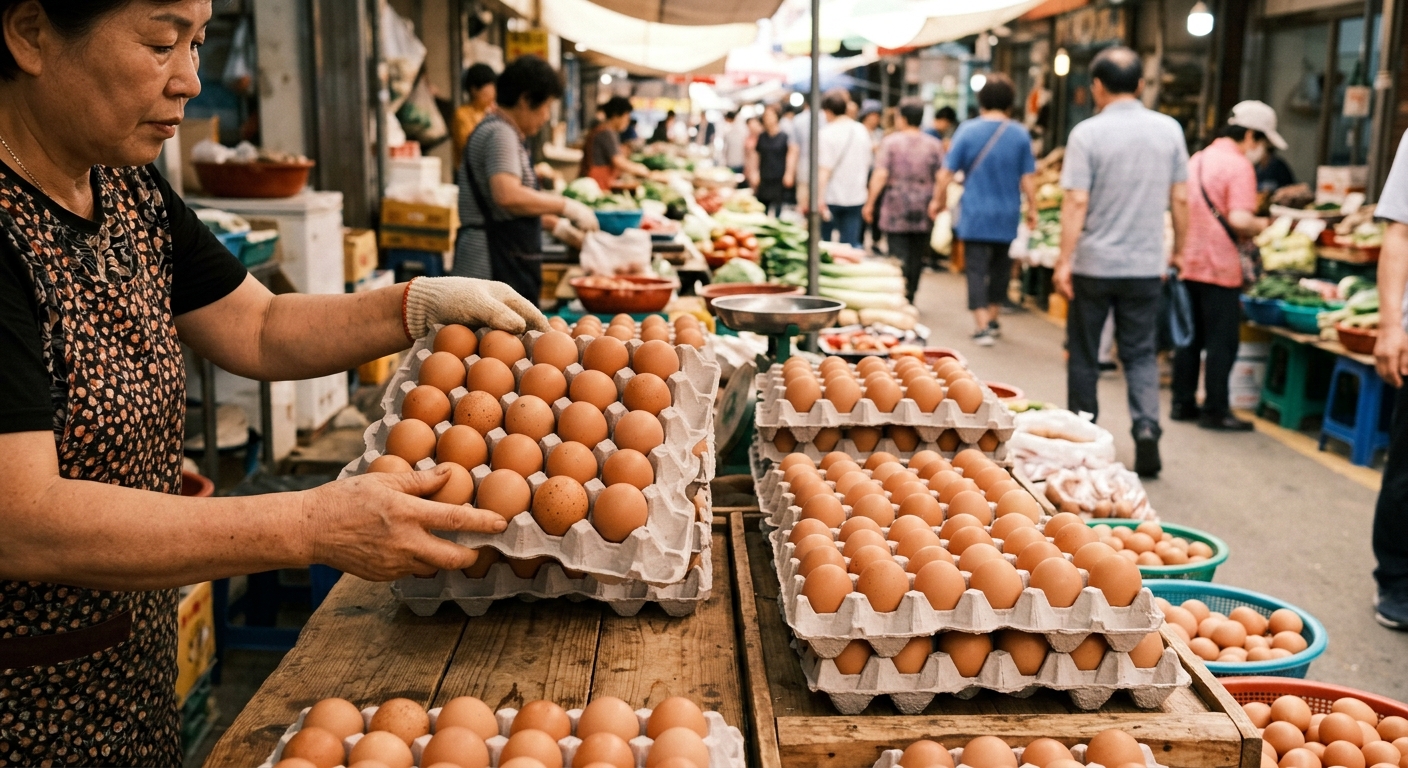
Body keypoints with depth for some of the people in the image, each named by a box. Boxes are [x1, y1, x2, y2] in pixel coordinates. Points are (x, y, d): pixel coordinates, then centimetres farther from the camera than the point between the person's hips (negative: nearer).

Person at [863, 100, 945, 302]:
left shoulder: (890, 142, -4)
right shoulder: (934, 145, 5)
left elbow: (880, 175, -10)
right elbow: (941, 177, -1)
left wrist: (870, 203, -6)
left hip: (896, 210, -3)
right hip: (923, 211, 3)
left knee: (898, 254, -2)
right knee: (917, 255, 10)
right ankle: (910, 297, 15)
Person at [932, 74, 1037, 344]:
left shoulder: (967, 131, -7)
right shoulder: (1020, 134, -4)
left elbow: (947, 173, -5)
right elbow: (1028, 178, -1)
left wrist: (939, 200, 10)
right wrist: (1032, 209, 11)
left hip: (975, 213, -2)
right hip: (1007, 215, 2)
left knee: (976, 268, 0)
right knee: (1000, 266, 18)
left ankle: (982, 327, -7)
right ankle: (992, 319, 29)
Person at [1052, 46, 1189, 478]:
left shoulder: (1088, 133, -9)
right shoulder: (1169, 130, 2)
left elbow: (1077, 202, -14)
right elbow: (1180, 198, 5)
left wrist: (1064, 261, -12)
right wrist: (1179, 250, 16)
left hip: (1093, 264, -3)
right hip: (1146, 264, 3)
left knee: (1084, 354, 11)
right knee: (1142, 354, 12)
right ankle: (1147, 428, -5)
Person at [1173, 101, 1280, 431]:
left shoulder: (1197, 160, 13)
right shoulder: (1239, 165, -13)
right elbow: (1239, 219, -22)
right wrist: (1262, 225, -4)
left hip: (1189, 263, 8)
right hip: (1219, 266, -8)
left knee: (1189, 338, 14)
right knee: (1222, 342, 1)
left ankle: (1183, 404, 19)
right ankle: (1215, 410, 5)